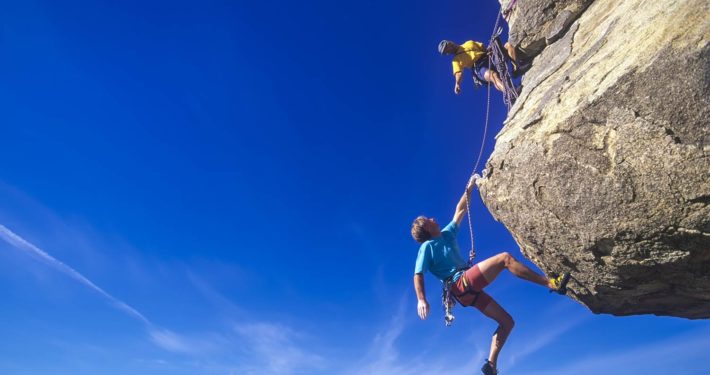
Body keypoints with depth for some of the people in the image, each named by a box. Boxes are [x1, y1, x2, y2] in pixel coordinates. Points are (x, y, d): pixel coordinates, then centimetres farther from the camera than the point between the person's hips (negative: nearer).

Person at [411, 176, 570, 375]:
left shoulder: (447, 235, 22)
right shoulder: (427, 246, -1)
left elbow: (460, 212, 29)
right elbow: (418, 275, -9)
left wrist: (469, 189, 28)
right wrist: (421, 300, -23)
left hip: (469, 290, 9)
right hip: (462, 284, -9)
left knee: (507, 322, 9)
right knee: (505, 258, -15)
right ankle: (552, 283, -9)